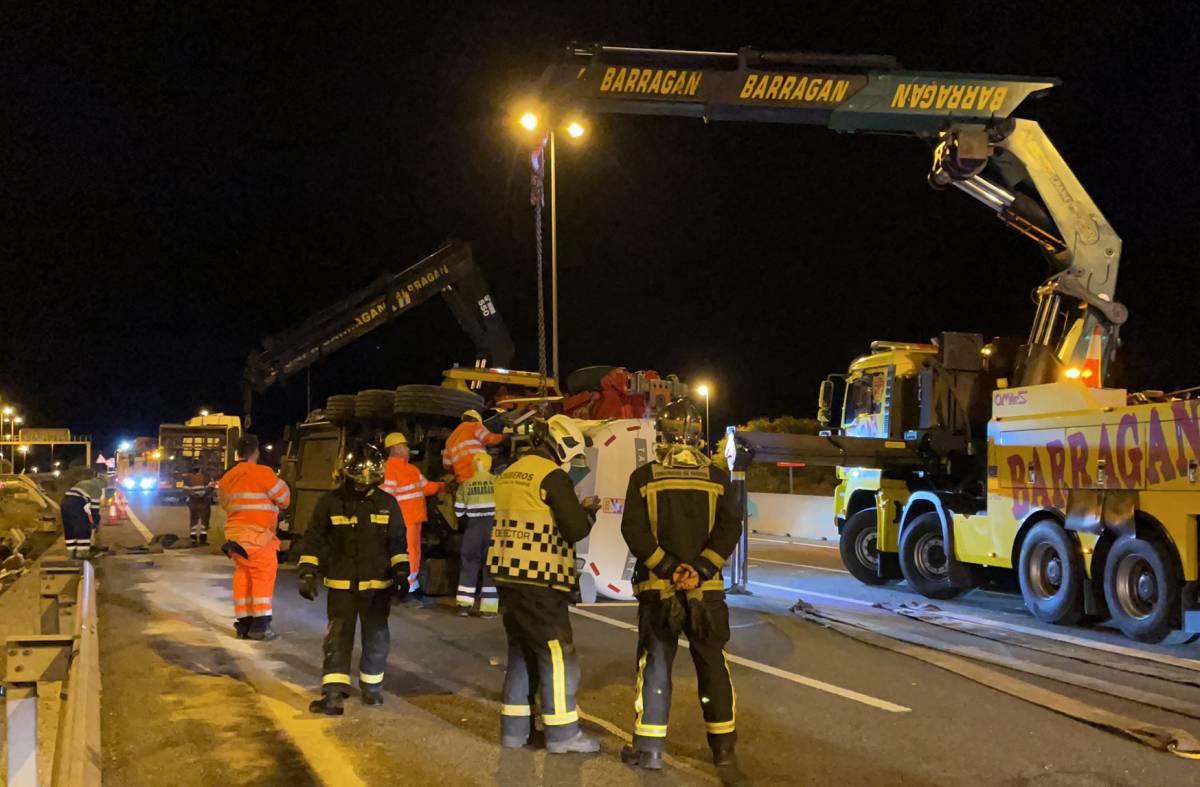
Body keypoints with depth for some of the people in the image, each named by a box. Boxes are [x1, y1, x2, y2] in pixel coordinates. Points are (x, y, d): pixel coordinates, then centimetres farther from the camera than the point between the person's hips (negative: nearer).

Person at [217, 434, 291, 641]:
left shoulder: (227, 477, 10)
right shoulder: (262, 473, -13)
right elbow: (284, 498, -6)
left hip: (235, 534, 7)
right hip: (257, 536, -7)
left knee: (242, 576, 11)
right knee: (263, 575, -1)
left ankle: (244, 624, 14)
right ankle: (260, 625, -3)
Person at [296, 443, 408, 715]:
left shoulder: (387, 504, 1)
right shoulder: (330, 503, -4)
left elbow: (398, 542, 9)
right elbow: (313, 540, 0)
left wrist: (401, 571, 1)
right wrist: (308, 573, -7)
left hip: (377, 585, 2)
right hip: (341, 585, -2)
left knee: (376, 636, 10)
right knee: (338, 637, -7)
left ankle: (371, 686, 28)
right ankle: (333, 694, -8)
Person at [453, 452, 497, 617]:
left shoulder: (466, 485, 4)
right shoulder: (498, 482, -5)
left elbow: (459, 512, 7)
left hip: (473, 529, 2)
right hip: (493, 527, -2)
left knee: (468, 563, 12)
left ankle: (464, 604, 9)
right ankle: (488, 607, 1)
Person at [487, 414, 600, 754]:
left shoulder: (510, 474, 14)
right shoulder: (552, 475, -12)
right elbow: (575, 530, -14)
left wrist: (573, 510, 19)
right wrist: (588, 511, 6)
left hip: (509, 575, 8)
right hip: (539, 580, -8)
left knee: (521, 650, 16)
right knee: (557, 654, 0)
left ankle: (514, 729, 19)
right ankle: (562, 733, 5)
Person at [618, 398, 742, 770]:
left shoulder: (644, 477, -3)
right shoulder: (716, 478, 0)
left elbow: (633, 530, -11)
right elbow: (729, 528, -7)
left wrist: (668, 567, -12)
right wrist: (700, 568, -13)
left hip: (657, 587, -1)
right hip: (706, 587, 1)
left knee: (655, 666, 6)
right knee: (712, 665, 12)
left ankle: (648, 748, 5)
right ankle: (723, 745, 20)